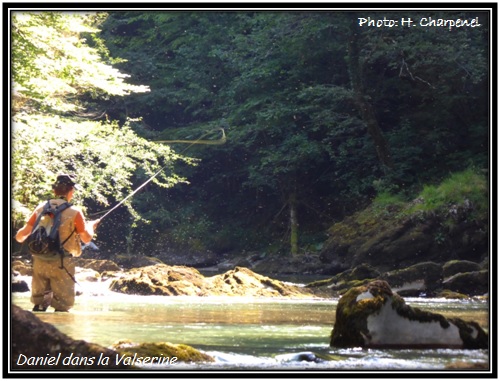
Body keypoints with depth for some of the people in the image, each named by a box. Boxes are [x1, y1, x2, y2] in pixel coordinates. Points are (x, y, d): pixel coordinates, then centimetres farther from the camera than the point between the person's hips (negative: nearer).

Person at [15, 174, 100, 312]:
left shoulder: (40, 208, 4)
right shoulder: (74, 212, -8)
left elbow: (21, 235, 4)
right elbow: (86, 238, -4)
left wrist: (20, 238, 27)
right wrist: (91, 226, 17)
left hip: (39, 262, 5)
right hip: (61, 264, -4)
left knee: (39, 303, 14)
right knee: (62, 306, 2)